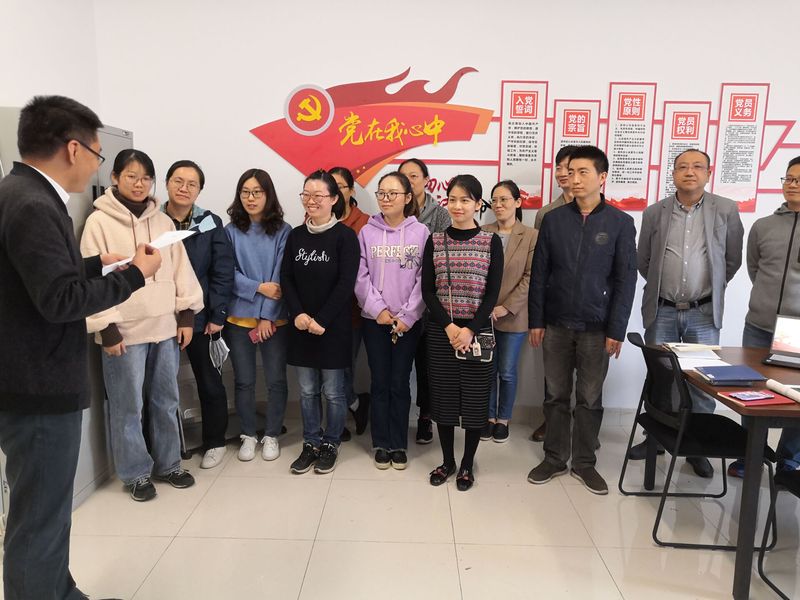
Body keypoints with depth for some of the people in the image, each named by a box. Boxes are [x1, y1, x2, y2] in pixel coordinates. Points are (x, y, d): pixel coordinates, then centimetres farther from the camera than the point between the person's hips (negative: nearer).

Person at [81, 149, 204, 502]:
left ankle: (167, 465, 28)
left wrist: (186, 314, 3)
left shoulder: (163, 221, 9)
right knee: (128, 406, 5)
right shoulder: (99, 221, -4)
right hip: (124, 330, -4)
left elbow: (180, 269, 9)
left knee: (166, 401, 13)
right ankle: (136, 473, 21)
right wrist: (105, 327, -12)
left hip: (165, 326, 4)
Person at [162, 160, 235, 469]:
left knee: (209, 381, 10)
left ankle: (214, 442, 26)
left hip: (201, 316, -1)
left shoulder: (210, 223, -1)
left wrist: (218, 315, -10)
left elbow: (223, 272, -4)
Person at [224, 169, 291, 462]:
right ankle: (248, 435, 27)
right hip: (239, 318, 2)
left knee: (276, 380, 6)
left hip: (274, 319, -1)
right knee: (244, 380, 10)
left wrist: (267, 317, -12)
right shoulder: (231, 231, 3)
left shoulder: (283, 231, -2)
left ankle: (271, 435, 24)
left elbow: (280, 278, -7)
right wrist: (259, 287, -15)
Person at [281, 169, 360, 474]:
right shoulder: (296, 235, 8)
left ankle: (331, 444, 23)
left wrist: (322, 320, -17)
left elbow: (346, 283, -13)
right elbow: (286, 279, 5)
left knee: (332, 390, 6)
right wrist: (297, 314, -10)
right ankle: (311, 444, 27)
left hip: (333, 326, -4)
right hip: (301, 325, 4)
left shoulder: (345, 235, -7)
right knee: (307, 389, 12)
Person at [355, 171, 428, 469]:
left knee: (400, 383, 6)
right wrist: (378, 309, -11)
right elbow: (360, 277, -1)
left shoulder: (421, 232, -1)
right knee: (379, 382, 8)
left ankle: (399, 444, 21)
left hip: (408, 321, -1)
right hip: (374, 319, 1)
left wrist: (407, 316, -10)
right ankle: (381, 443, 22)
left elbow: (424, 279, -5)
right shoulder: (367, 232, 2)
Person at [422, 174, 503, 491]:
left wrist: (470, 330, -14)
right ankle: (447, 461, 26)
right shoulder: (434, 241, 3)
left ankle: (467, 464, 24)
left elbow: (493, 293, -4)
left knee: (475, 398, 6)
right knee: (443, 396, 8)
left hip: (478, 331, -1)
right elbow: (427, 290, 0)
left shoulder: (491, 242, -1)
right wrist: (449, 326, -12)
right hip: (441, 331, 1)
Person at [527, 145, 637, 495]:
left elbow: (626, 280, -2)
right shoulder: (554, 219, 3)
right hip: (555, 325, 2)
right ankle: (554, 459, 24)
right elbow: (539, 274, 4)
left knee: (590, 399, 9)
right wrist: (535, 321, 1)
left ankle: (584, 463, 24)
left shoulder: (620, 223, -1)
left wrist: (616, 330, -7)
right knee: (555, 396, 10)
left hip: (596, 328, -1)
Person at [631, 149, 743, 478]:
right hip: (661, 311, 1)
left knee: (703, 383, 5)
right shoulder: (654, 212, 2)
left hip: (704, 313, -1)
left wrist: (711, 288, 13)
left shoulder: (726, 210, -1)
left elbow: (732, 260, 8)